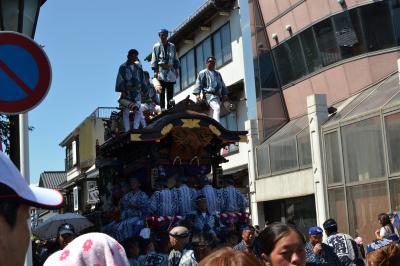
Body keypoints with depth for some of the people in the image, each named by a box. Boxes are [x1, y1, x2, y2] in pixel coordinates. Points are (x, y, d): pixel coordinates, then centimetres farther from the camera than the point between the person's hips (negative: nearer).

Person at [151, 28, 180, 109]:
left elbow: (176, 59, 15)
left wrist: (177, 69, 9)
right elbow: (154, 60, 2)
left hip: (170, 71, 3)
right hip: (161, 71, -3)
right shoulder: (156, 46, 5)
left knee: (170, 93, 1)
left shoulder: (172, 46, 13)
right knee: (162, 93, -6)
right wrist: (155, 71, -5)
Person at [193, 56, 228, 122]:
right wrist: (197, 94, -11)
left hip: (218, 96, 7)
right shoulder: (203, 73, 11)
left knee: (212, 114, 2)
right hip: (209, 94, -7)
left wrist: (225, 94, 17)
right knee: (216, 108, -27)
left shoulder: (218, 74, 29)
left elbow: (223, 85, 29)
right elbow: (198, 83, 2)